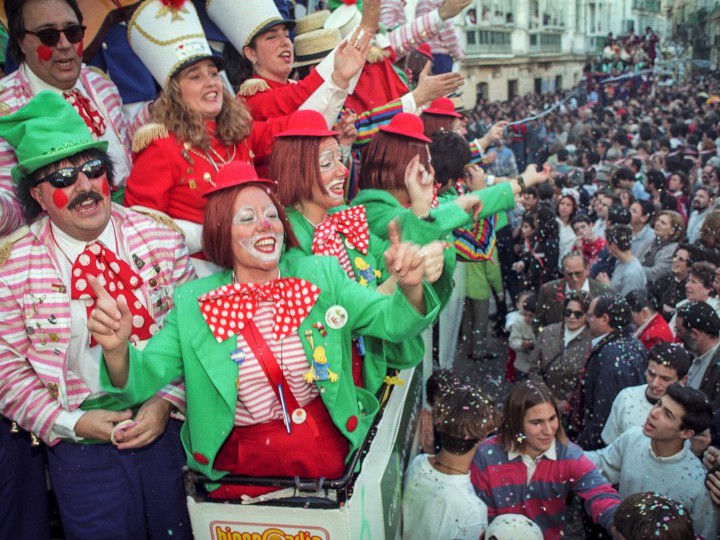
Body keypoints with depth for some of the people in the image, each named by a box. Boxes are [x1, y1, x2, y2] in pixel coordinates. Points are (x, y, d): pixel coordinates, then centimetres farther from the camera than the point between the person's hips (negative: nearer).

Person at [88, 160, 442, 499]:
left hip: (325, 451, 1)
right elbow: (142, 381, -3)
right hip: (238, 460, -1)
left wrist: (410, 288, -30)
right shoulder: (193, 304, -2)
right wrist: (117, 350, -26)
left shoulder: (320, 276, -1)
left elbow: (391, 321, -7)